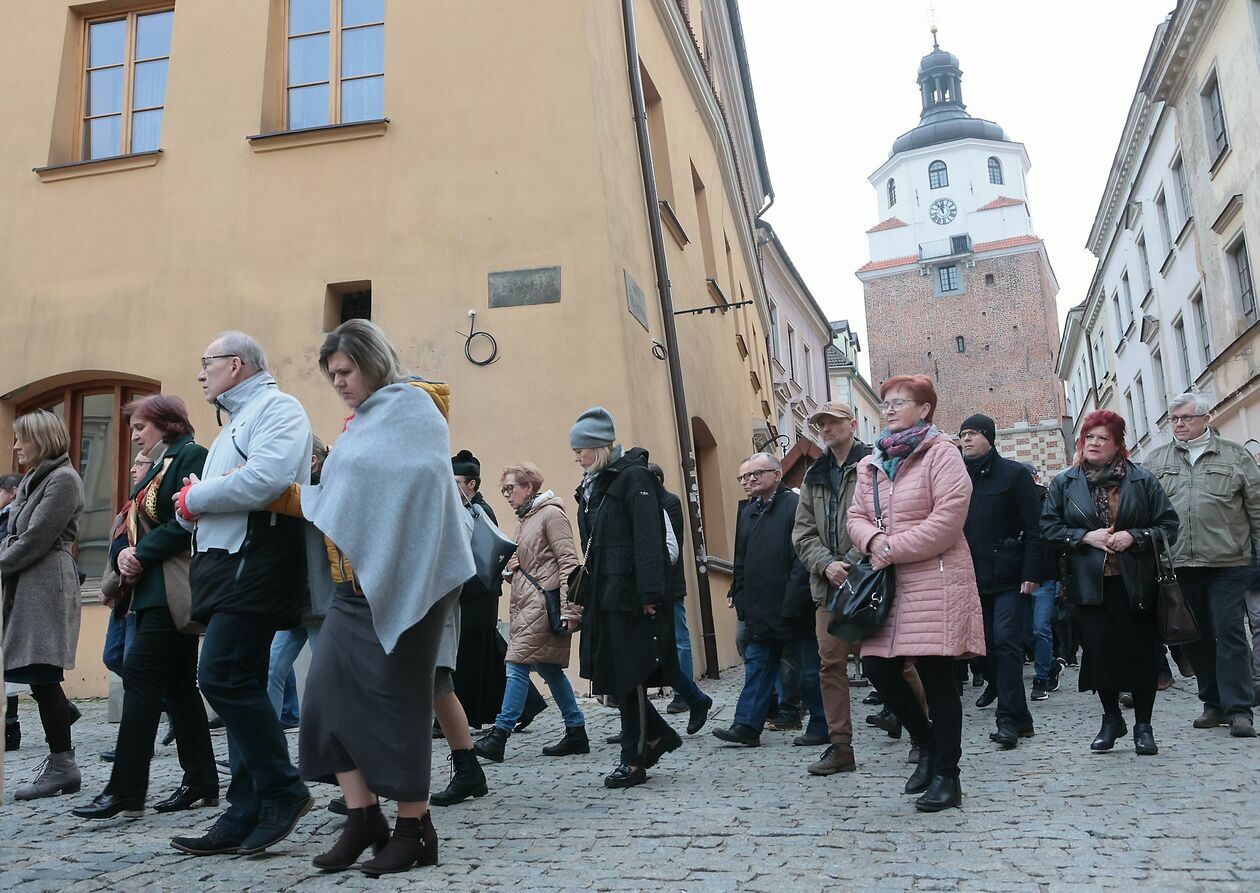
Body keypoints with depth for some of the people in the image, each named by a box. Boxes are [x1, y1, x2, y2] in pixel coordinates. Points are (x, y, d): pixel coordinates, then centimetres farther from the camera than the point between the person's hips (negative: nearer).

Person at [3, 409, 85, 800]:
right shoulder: (34, 478, 21)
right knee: (42, 681, 7)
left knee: (42, 678, -7)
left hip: (47, 586, -9)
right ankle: (61, 761, 12)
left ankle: (61, 763, -1)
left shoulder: (63, 479, -8)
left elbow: (36, 539, -14)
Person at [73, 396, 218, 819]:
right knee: (176, 682, 9)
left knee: (140, 674, -11)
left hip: (173, 589, -10)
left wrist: (142, 555, -14)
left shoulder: (191, 457, -8)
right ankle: (201, 782, 15)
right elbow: (133, 527, 19)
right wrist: (123, 553, -2)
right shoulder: (156, 467, 22)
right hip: (152, 589, 10)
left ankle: (125, 791, -8)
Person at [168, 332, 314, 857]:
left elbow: (264, 479, -23)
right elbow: (190, 508, 25)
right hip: (225, 563, 10)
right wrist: (192, 507, 1)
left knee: (222, 676, -17)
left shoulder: (276, 407, -3)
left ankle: (282, 790, -5)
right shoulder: (236, 422, 27)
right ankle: (248, 816, 11)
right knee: (238, 686, 7)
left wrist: (196, 498, -8)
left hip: (255, 558, -10)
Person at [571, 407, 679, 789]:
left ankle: (634, 760, 10)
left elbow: (648, 539, -18)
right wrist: (584, 594, 16)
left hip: (629, 595, -9)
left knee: (627, 675, -1)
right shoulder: (592, 485, 16)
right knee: (607, 671, 10)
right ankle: (657, 736, 26)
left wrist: (648, 593, -22)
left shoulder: (633, 478, -10)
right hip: (603, 595, 9)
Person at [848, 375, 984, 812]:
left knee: (937, 676, -2)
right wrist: (873, 540, -9)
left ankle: (946, 776, 11)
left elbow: (948, 517, -14)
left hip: (935, 579, -6)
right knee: (878, 667, 2)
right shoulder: (870, 464, 17)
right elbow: (856, 516, 14)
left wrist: (895, 548, -14)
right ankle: (927, 743, 27)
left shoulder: (941, 453, -4)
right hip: (887, 582, 7)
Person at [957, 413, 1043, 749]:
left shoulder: (1014, 473, -2)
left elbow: (1033, 527, -6)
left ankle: (1010, 718, -6)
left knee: (1006, 642, -9)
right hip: (973, 579, 4)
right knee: (985, 644, 7)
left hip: (1009, 577, -4)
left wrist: (1031, 573, -14)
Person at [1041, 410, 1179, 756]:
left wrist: (1134, 537, -15)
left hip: (1135, 582, 0)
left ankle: (1143, 724, 18)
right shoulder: (1065, 483, 4)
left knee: (1140, 650, 4)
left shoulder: (1142, 480, 2)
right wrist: (1086, 536, -12)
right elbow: (1049, 527, 2)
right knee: (1099, 650, 0)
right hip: (1090, 583, 1)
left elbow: (1168, 524, 1)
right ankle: (1111, 719, 18)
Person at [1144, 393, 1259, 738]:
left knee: (1229, 631, -5)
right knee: (1196, 635, 9)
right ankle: (1213, 702, 21)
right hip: (1179, 564, 3)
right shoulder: (1156, 461, 10)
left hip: (1228, 563, -3)